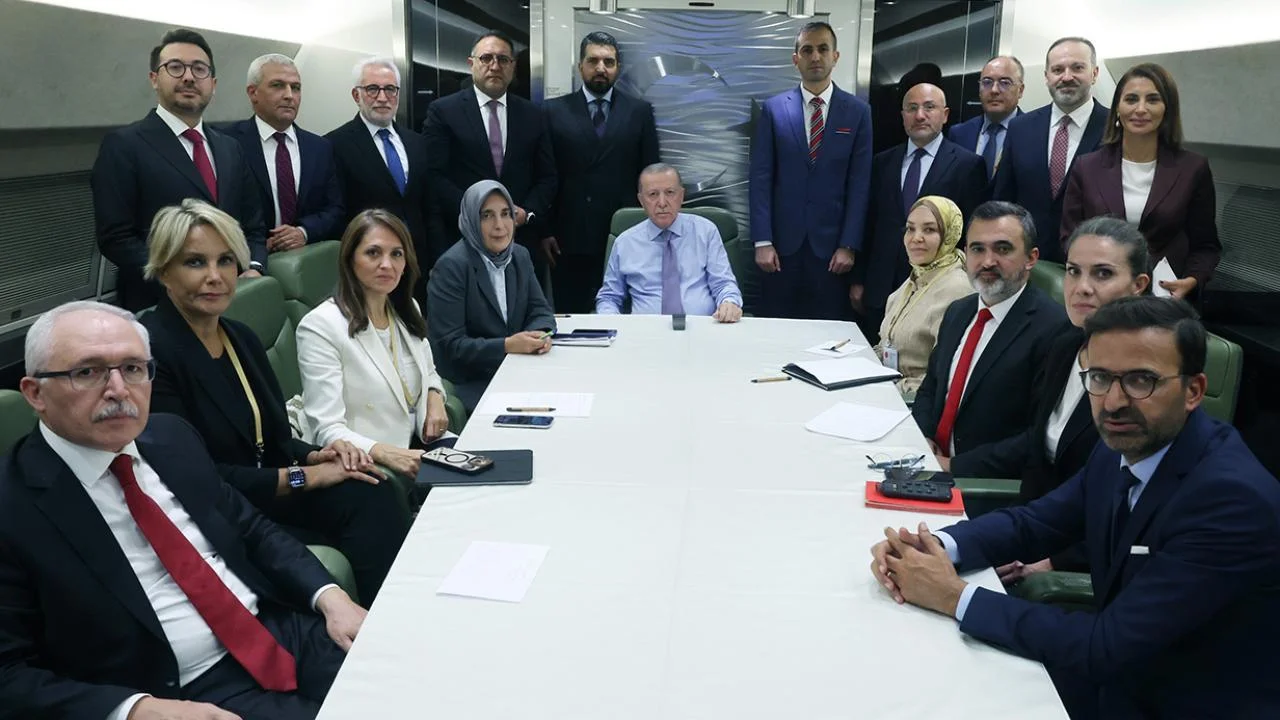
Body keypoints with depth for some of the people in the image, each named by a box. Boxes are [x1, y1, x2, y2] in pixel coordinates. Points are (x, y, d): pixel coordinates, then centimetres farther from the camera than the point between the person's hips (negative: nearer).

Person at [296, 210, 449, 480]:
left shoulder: (407, 310, 10)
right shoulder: (320, 326, -13)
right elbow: (328, 430, -18)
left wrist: (435, 397, 3)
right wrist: (385, 453, -34)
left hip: (417, 448, 7)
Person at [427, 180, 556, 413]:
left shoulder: (520, 256, 8)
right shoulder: (452, 266, -13)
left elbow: (540, 310, 11)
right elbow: (449, 344, -16)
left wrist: (541, 334, -13)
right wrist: (506, 345, -25)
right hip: (467, 384, -7)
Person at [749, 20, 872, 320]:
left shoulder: (858, 112, 4)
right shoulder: (773, 109, 4)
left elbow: (860, 184, 1)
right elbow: (761, 179, 0)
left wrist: (849, 245, -5)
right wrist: (762, 241, -7)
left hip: (831, 244, 0)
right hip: (782, 242, 0)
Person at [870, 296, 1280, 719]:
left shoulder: (1234, 497, -28)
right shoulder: (1124, 446, -4)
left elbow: (1108, 647, -29)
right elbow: (1034, 523, 6)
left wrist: (954, 597, -25)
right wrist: (935, 547, -14)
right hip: (1116, 674, 6)